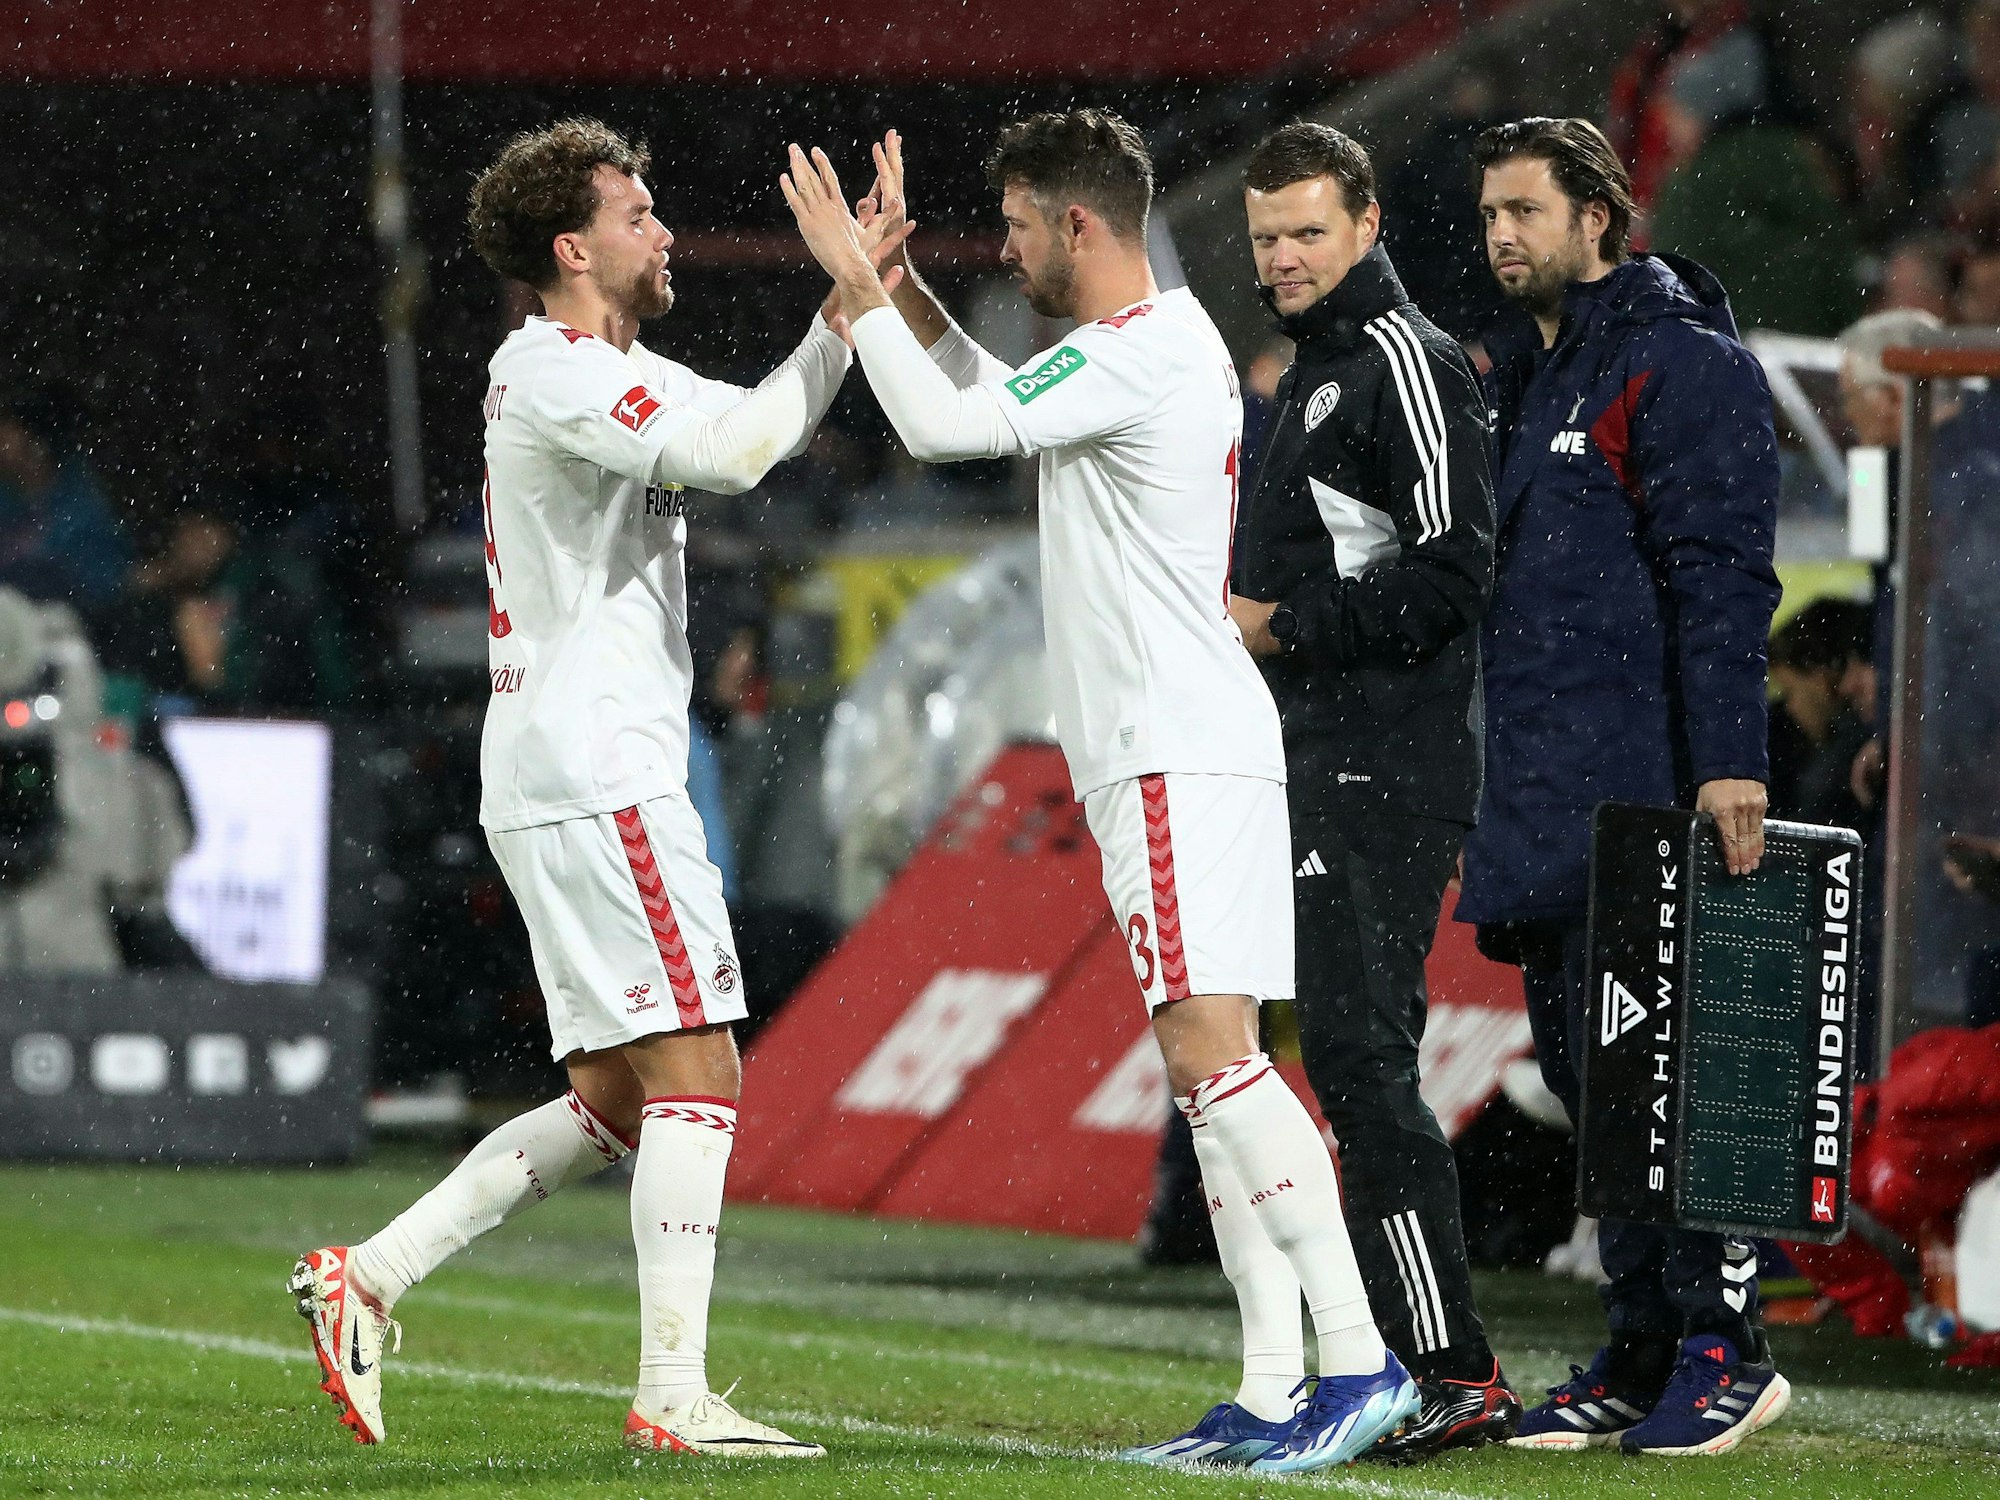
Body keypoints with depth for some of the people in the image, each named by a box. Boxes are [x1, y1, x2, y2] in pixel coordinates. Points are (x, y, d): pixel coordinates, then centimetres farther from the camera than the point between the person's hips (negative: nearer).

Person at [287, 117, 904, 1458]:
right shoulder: (552, 372, -12)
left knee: (618, 1104, 12)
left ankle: (367, 1278, 13)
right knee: (694, 1073, -12)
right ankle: (674, 1393, -14)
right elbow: (731, 453, -23)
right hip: (595, 775, -10)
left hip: (570, 778, 10)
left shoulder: (619, 375, 19)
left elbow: (762, 423, 22)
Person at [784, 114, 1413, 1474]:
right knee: (1216, 1062, 6)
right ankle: (1275, 1395, 4)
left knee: (1209, 1047, -16)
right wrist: (891, 276, 27)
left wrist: (853, 279, -4)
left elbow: (941, 427, -15)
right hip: (1180, 749, 10)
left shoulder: (1138, 351, -12)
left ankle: (1360, 1361, -22)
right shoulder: (1174, 344, 19)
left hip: (1179, 750, -10)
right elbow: (990, 398, 35)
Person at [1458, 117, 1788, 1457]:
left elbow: (1719, 577, -14)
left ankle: (1725, 1350, -5)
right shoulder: (1521, 376, 20)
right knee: (1586, 1071, 10)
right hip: (1546, 805, 9)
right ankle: (1645, 1355, 15)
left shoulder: (1682, 365, -7)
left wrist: (1729, 761, -22)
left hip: (1644, 798, -9)